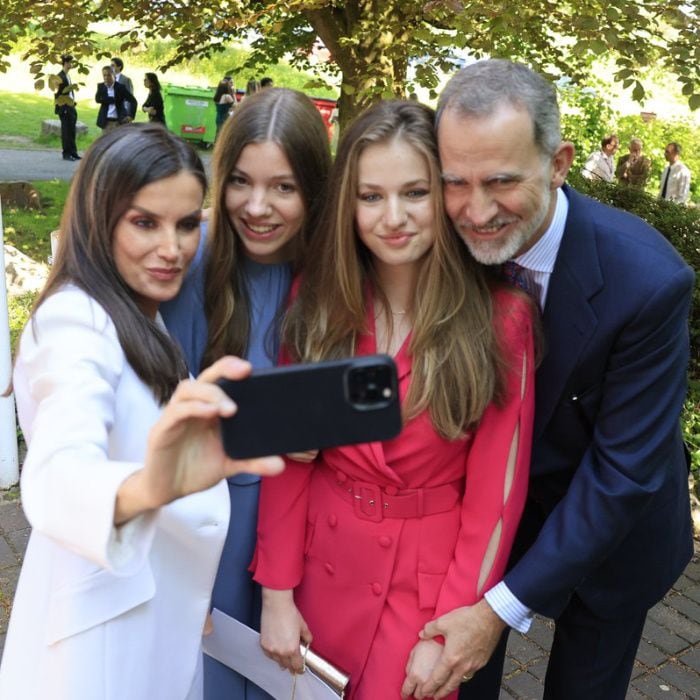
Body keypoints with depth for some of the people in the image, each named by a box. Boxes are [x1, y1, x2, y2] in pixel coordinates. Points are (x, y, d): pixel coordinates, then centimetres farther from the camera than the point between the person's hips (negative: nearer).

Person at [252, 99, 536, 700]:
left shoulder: (501, 317, -16)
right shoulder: (318, 300, -7)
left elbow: (496, 490, -12)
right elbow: (288, 453, -4)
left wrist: (448, 629, -11)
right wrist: (277, 589, -4)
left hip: (431, 577, -3)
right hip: (320, 565, 3)